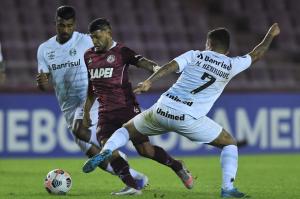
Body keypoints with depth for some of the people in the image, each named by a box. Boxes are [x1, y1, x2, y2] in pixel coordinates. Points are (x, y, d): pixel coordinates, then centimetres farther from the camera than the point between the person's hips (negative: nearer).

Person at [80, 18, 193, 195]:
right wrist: (86, 113, 24)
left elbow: (142, 62, -20)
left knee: (145, 150, -7)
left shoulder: (121, 51, -4)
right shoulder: (89, 56, 13)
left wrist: (157, 68, -40)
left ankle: (177, 167, 18)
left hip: (127, 108, -5)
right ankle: (132, 187, -11)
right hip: (106, 113, 5)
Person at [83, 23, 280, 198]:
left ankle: (106, 151, -7)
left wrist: (149, 81, -16)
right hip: (189, 119, -2)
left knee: (127, 130, 24)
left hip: (162, 110, 2)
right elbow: (256, 55, 25)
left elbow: (170, 66, -8)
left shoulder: (195, 56, 9)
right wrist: (271, 35, 40)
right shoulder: (231, 66, 9)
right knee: (230, 143, 19)